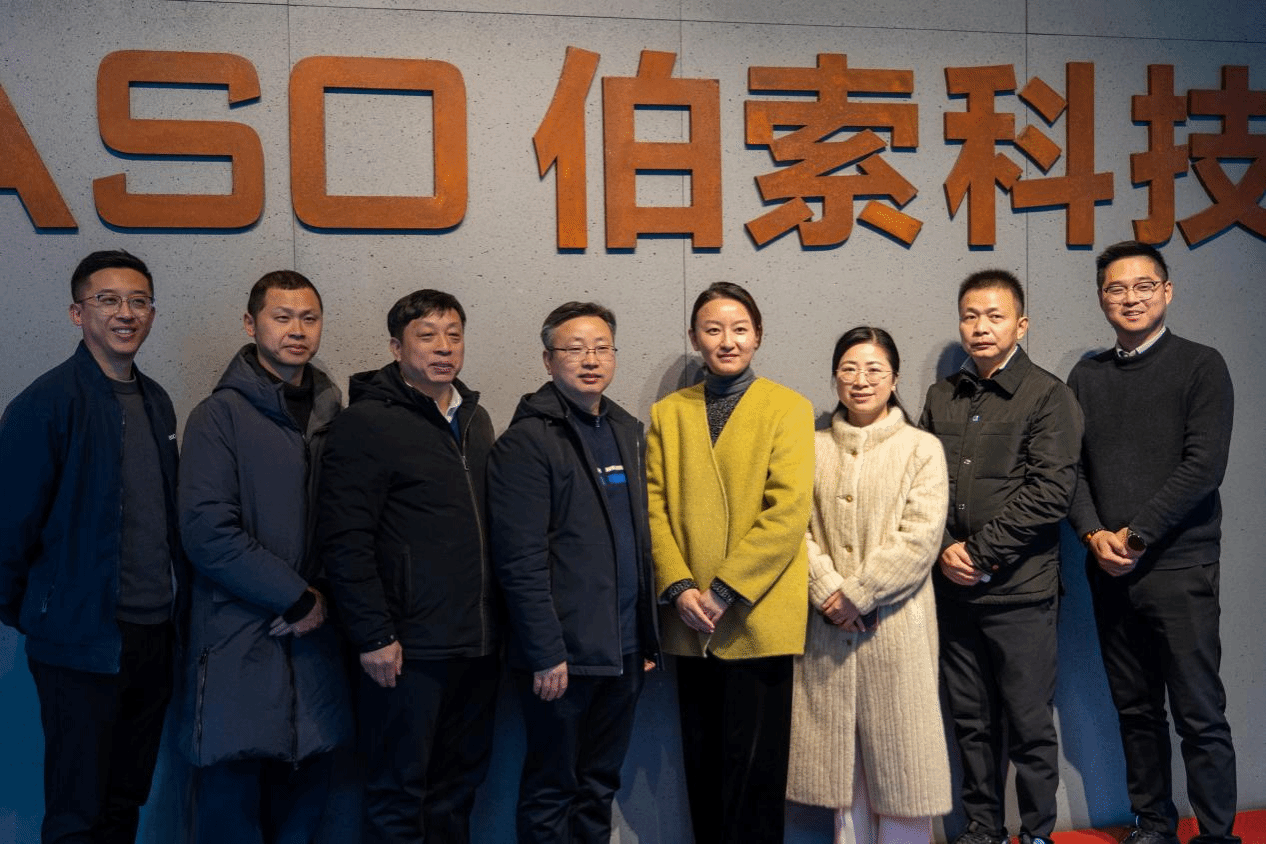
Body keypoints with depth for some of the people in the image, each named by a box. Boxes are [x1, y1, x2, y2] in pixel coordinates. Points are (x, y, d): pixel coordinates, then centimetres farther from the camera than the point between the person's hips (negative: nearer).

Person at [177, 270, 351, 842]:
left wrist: (323, 599, -2)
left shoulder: (333, 415, 11)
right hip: (239, 642, -4)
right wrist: (296, 597, -11)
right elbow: (207, 532, -13)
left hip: (313, 638, 5)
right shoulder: (220, 416, -4)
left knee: (304, 797, 10)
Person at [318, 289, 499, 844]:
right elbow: (345, 542, -13)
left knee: (458, 791, 14)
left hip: (477, 650, 7)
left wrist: (494, 627, 14)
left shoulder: (475, 421, 15)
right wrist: (373, 636, -16)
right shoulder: (366, 423, -8)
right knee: (398, 798, 3)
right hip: (408, 652, -7)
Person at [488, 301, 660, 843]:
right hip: (563, 656, -6)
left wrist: (647, 636, 13)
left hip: (623, 652, 7)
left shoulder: (627, 431, 13)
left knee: (600, 784, 15)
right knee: (552, 790, 5)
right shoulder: (527, 442, -10)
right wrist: (546, 653, -19)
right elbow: (521, 561, -16)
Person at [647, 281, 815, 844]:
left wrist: (724, 592, -15)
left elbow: (787, 512, -9)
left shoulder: (788, 408, 0)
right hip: (691, 622, 4)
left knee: (753, 772, 1)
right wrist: (678, 587, -9)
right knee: (702, 766, 11)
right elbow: (655, 506, 5)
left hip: (756, 618, -3)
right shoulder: (668, 413, 12)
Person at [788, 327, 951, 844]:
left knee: (898, 751, 1)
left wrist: (859, 593, -13)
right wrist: (827, 590, -12)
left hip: (895, 626, -3)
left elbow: (920, 536, -8)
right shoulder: (813, 449, 10)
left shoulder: (922, 448, 2)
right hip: (827, 627, 3)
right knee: (839, 753, 8)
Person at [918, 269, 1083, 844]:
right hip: (952, 586, 5)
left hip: (1020, 588, -4)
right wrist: (944, 550, -5)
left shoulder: (1047, 395, -3)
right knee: (971, 721, 13)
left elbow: (1051, 491, -11)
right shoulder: (942, 397, 12)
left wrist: (980, 551, -12)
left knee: (1030, 725, 3)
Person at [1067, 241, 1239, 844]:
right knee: (1136, 710, 11)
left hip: (1179, 567, -4)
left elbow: (1204, 466, -10)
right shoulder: (1086, 376, 12)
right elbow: (1071, 466, 9)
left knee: (1199, 714, -2)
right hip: (1109, 569, 4)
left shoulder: (1200, 366, -1)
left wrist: (1135, 535, -13)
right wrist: (1093, 534, -7)